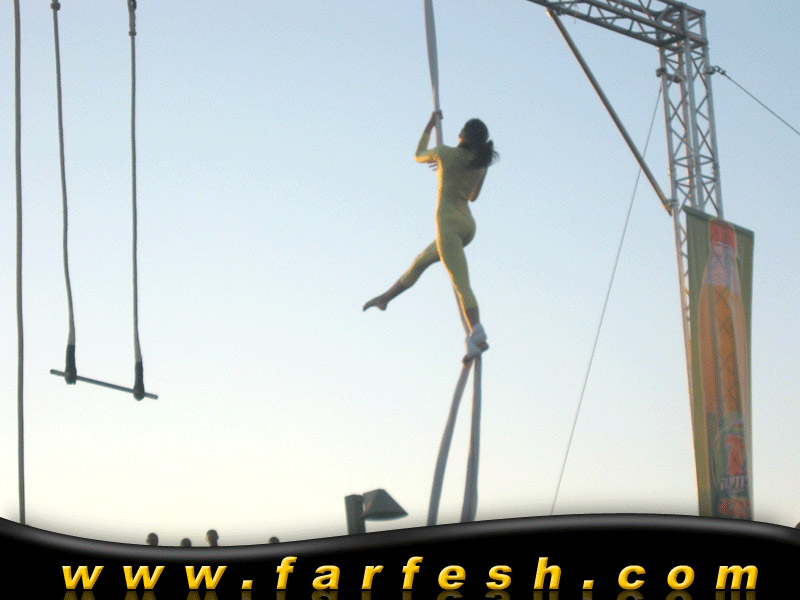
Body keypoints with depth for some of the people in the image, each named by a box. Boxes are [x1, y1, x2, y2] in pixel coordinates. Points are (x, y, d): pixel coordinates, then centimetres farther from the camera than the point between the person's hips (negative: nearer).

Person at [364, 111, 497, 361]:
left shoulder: (445, 153, -7)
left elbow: (418, 156, 16)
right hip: (468, 225, 8)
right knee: (420, 262, 25)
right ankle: (385, 298, 40)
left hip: (448, 223, -8)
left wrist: (430, 125, 27)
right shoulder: (482, 162, 9)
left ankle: (477, 336, -30)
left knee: (461, 284, -17)